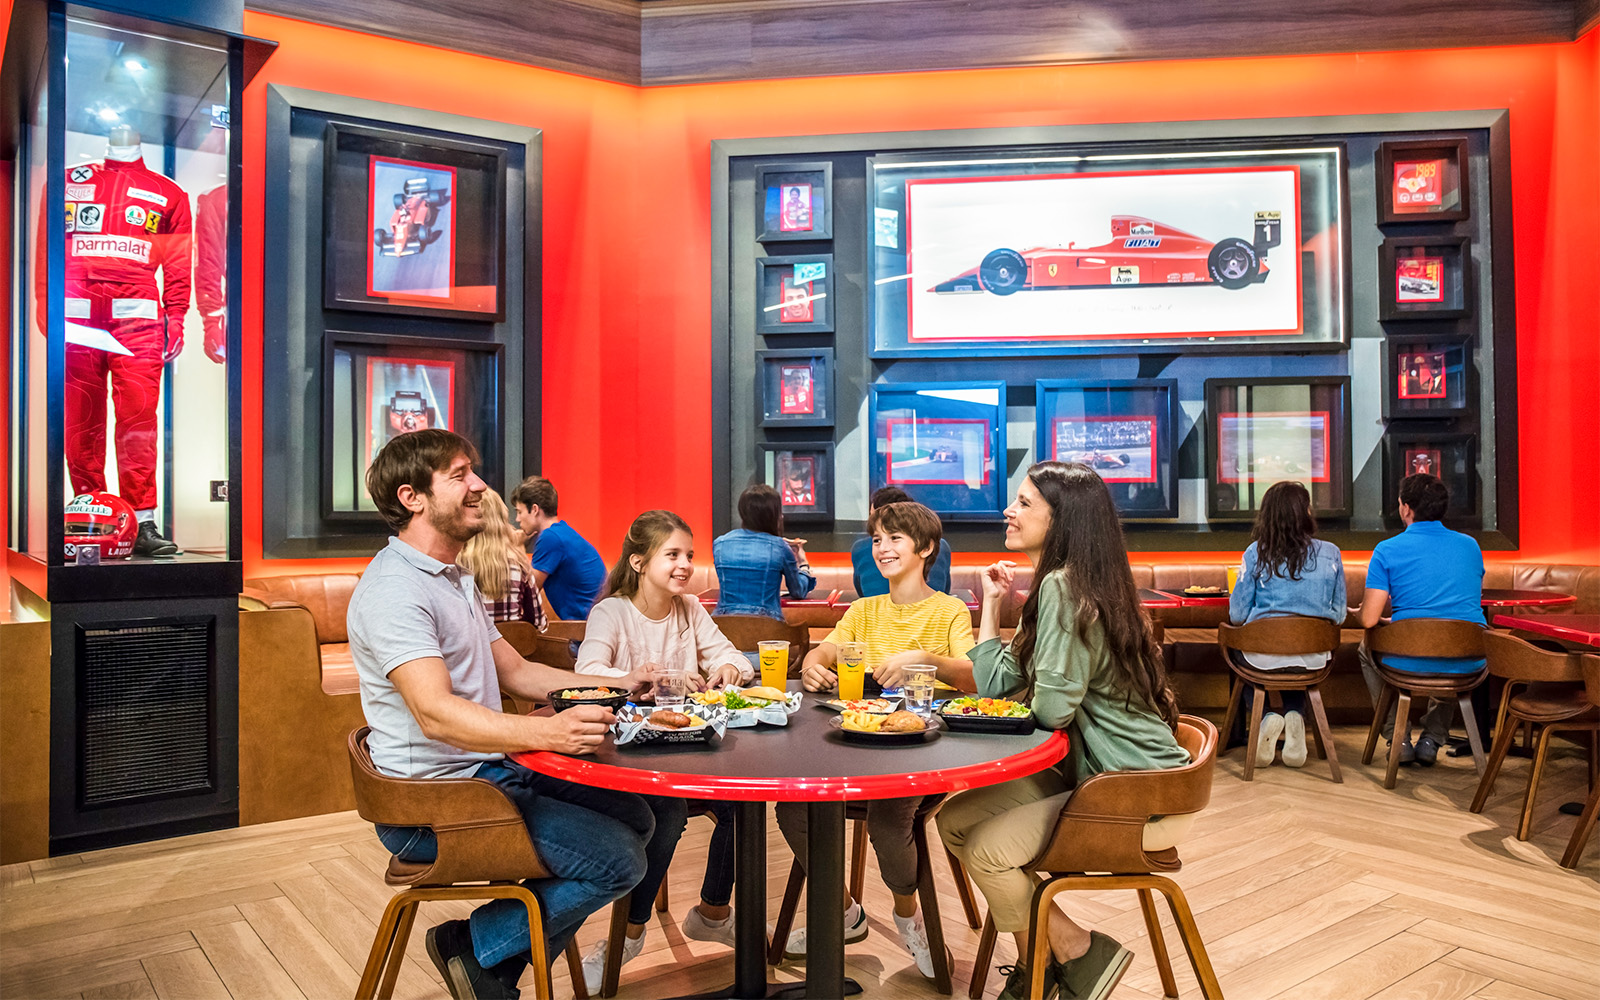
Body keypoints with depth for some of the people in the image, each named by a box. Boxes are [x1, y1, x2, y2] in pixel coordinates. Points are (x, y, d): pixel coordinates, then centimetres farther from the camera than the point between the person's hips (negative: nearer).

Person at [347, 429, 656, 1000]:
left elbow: (516, 671, 18)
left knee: (634, 817, 7)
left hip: (493, 770, 10)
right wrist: (545, 732, -47)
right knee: (615, 860, -18)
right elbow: (436, 713, -31)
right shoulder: (394, 589, -18)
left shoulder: (456, 579, 16)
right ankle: (474, 946, 4)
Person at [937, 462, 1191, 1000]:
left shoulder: (1064, 588, -21)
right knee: (955, 820, 4)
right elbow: (995, 687, 8)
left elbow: (1051, 709, -25)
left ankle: (1081, 955, 8)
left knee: (987, 850, -17)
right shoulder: (1052, 586, 11)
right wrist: (992, 604, 6)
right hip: (1090, 773, 10)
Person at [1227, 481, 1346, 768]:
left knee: (1238, 654, 32)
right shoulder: (1330, 553, -1)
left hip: (1263, 656, -2)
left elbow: (1237, 615, -4)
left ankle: (1266, 718, 7)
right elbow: (1338, 614, 6)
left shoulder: (1256, 552, -5)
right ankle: (1295, 717, 8)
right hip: (1313, 659, 2)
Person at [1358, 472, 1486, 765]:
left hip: (1409, 664, -4)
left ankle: (1399, 739, 24)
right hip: (1468, 667, 4)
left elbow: (1369, 620, -11)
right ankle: (1431, 740, 30)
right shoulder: (1470, 546, 8)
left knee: (1367, 650, 31)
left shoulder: (1388, 550, -6)